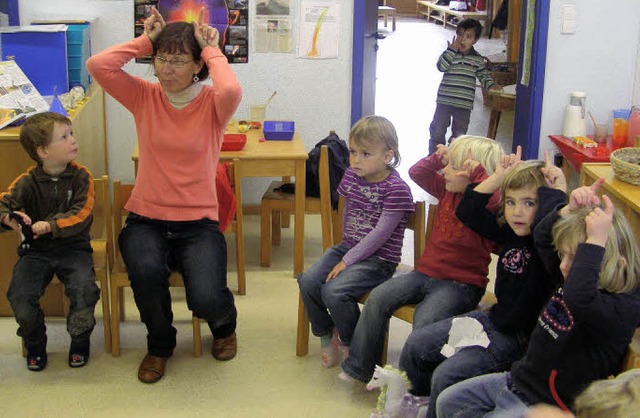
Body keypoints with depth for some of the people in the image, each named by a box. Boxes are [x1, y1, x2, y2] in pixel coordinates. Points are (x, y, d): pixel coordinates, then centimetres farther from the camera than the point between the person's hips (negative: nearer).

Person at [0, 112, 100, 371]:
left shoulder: (81, 177, -1)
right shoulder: (27, 182, 0)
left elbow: (81, 214, -12)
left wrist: (51, 225, -29)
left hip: (73, 247, -1)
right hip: (36, 250, 1)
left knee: (84, 291, -26)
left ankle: (80, 339, 5)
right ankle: (34, 343, 10)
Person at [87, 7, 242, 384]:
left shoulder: (212, 104, -3)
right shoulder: (145, 97, 4)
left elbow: (232, 90, -29)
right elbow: (98, 65, -11)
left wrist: (212, 52, -13)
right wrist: (145, 41, -4)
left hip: (198, 222, -2)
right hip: (146, 219, 2)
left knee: (206, 300, -24)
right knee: (146, 272, -32)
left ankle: (224, 325, 20)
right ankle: (160, 344, 4)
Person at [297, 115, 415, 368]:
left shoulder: (397, 189, -18)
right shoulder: (351, 175, 5)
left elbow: (380, 233, -20)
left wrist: (347, 260, -21)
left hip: (378, 259, -7)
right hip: (348, 246, 7)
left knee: (334, 290, -26)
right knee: (308, 281, -13)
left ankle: (351, 344, 0)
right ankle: (326, 335, 9)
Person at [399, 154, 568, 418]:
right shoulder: (509, 233, 2)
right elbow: (468, 212, 7)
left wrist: (554, 191, -27)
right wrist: (498, 178, -1)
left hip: (518, 337, -8)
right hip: (492, 318, 8)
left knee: (445, 376, -21)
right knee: (415, 344, 8)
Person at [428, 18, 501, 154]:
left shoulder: (477, 59, 2)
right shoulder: (450, 53, -1)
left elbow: (483, 75, 9)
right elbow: (441, 66, -17)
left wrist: (491, 85, -9)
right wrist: (452, 50, -19)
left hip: (464, 104, 1)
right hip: (444, 101, 0)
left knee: (459, 134, 9)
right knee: (438, 130, 8)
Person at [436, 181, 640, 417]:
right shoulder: (569, 280, 2)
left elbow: (579, 298, -46)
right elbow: (542, 237, 14)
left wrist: (594, 241, -41)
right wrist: (572, 210, -4)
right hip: (517, 380, 9)